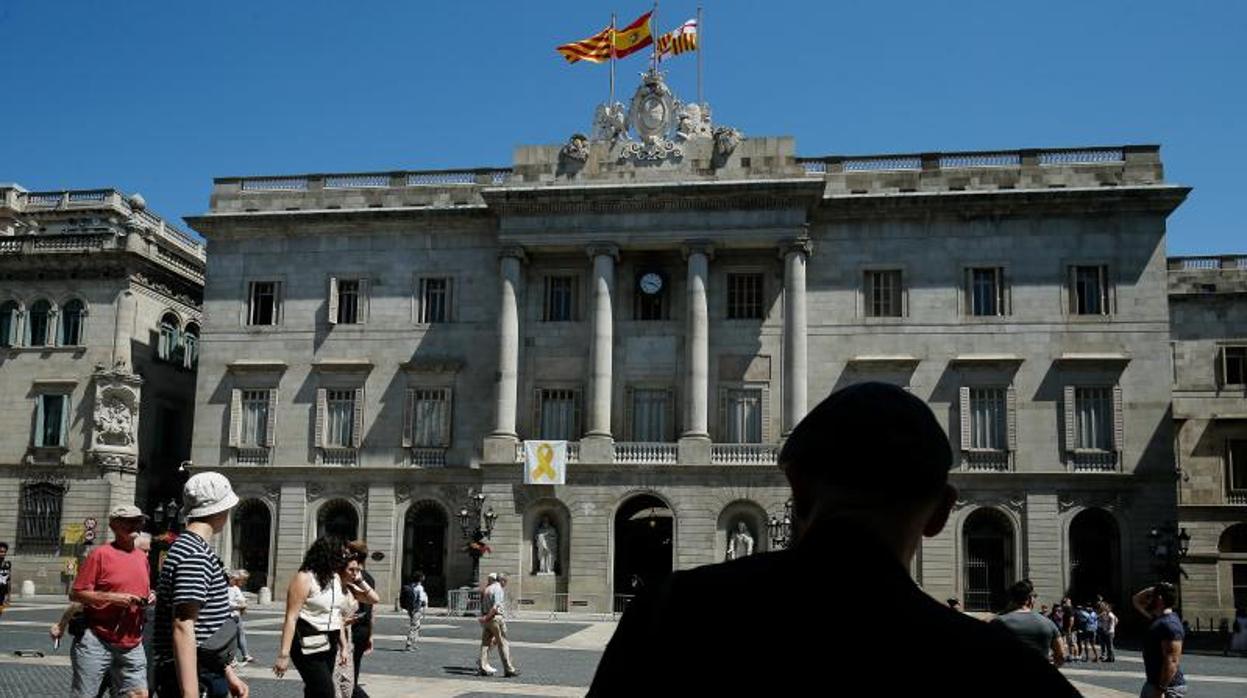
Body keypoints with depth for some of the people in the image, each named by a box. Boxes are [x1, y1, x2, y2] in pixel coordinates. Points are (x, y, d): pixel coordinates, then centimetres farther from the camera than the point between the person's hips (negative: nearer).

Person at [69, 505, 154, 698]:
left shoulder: (142, 557, 12)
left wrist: (149, 598, 3)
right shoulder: (100, 554, -6)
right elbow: (76, 594, -10)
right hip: (97, 642, -5)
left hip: (132, 646, 5)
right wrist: (112, 598, -19)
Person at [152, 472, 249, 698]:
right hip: (192, 680, -10)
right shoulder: (195, 556, -17)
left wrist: (228, 673, 22)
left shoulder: (193, 549, 17)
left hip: (205, 674, 10)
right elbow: (183, 629, -25)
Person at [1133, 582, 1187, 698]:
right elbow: (1136, 600, 24)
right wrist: (1153, 589, 7)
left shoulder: (1169, 625, -21)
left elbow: (1172, 661, -27)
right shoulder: (1159, 618, 10)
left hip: (1168, 688, -11)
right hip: (1153, 684, 11)